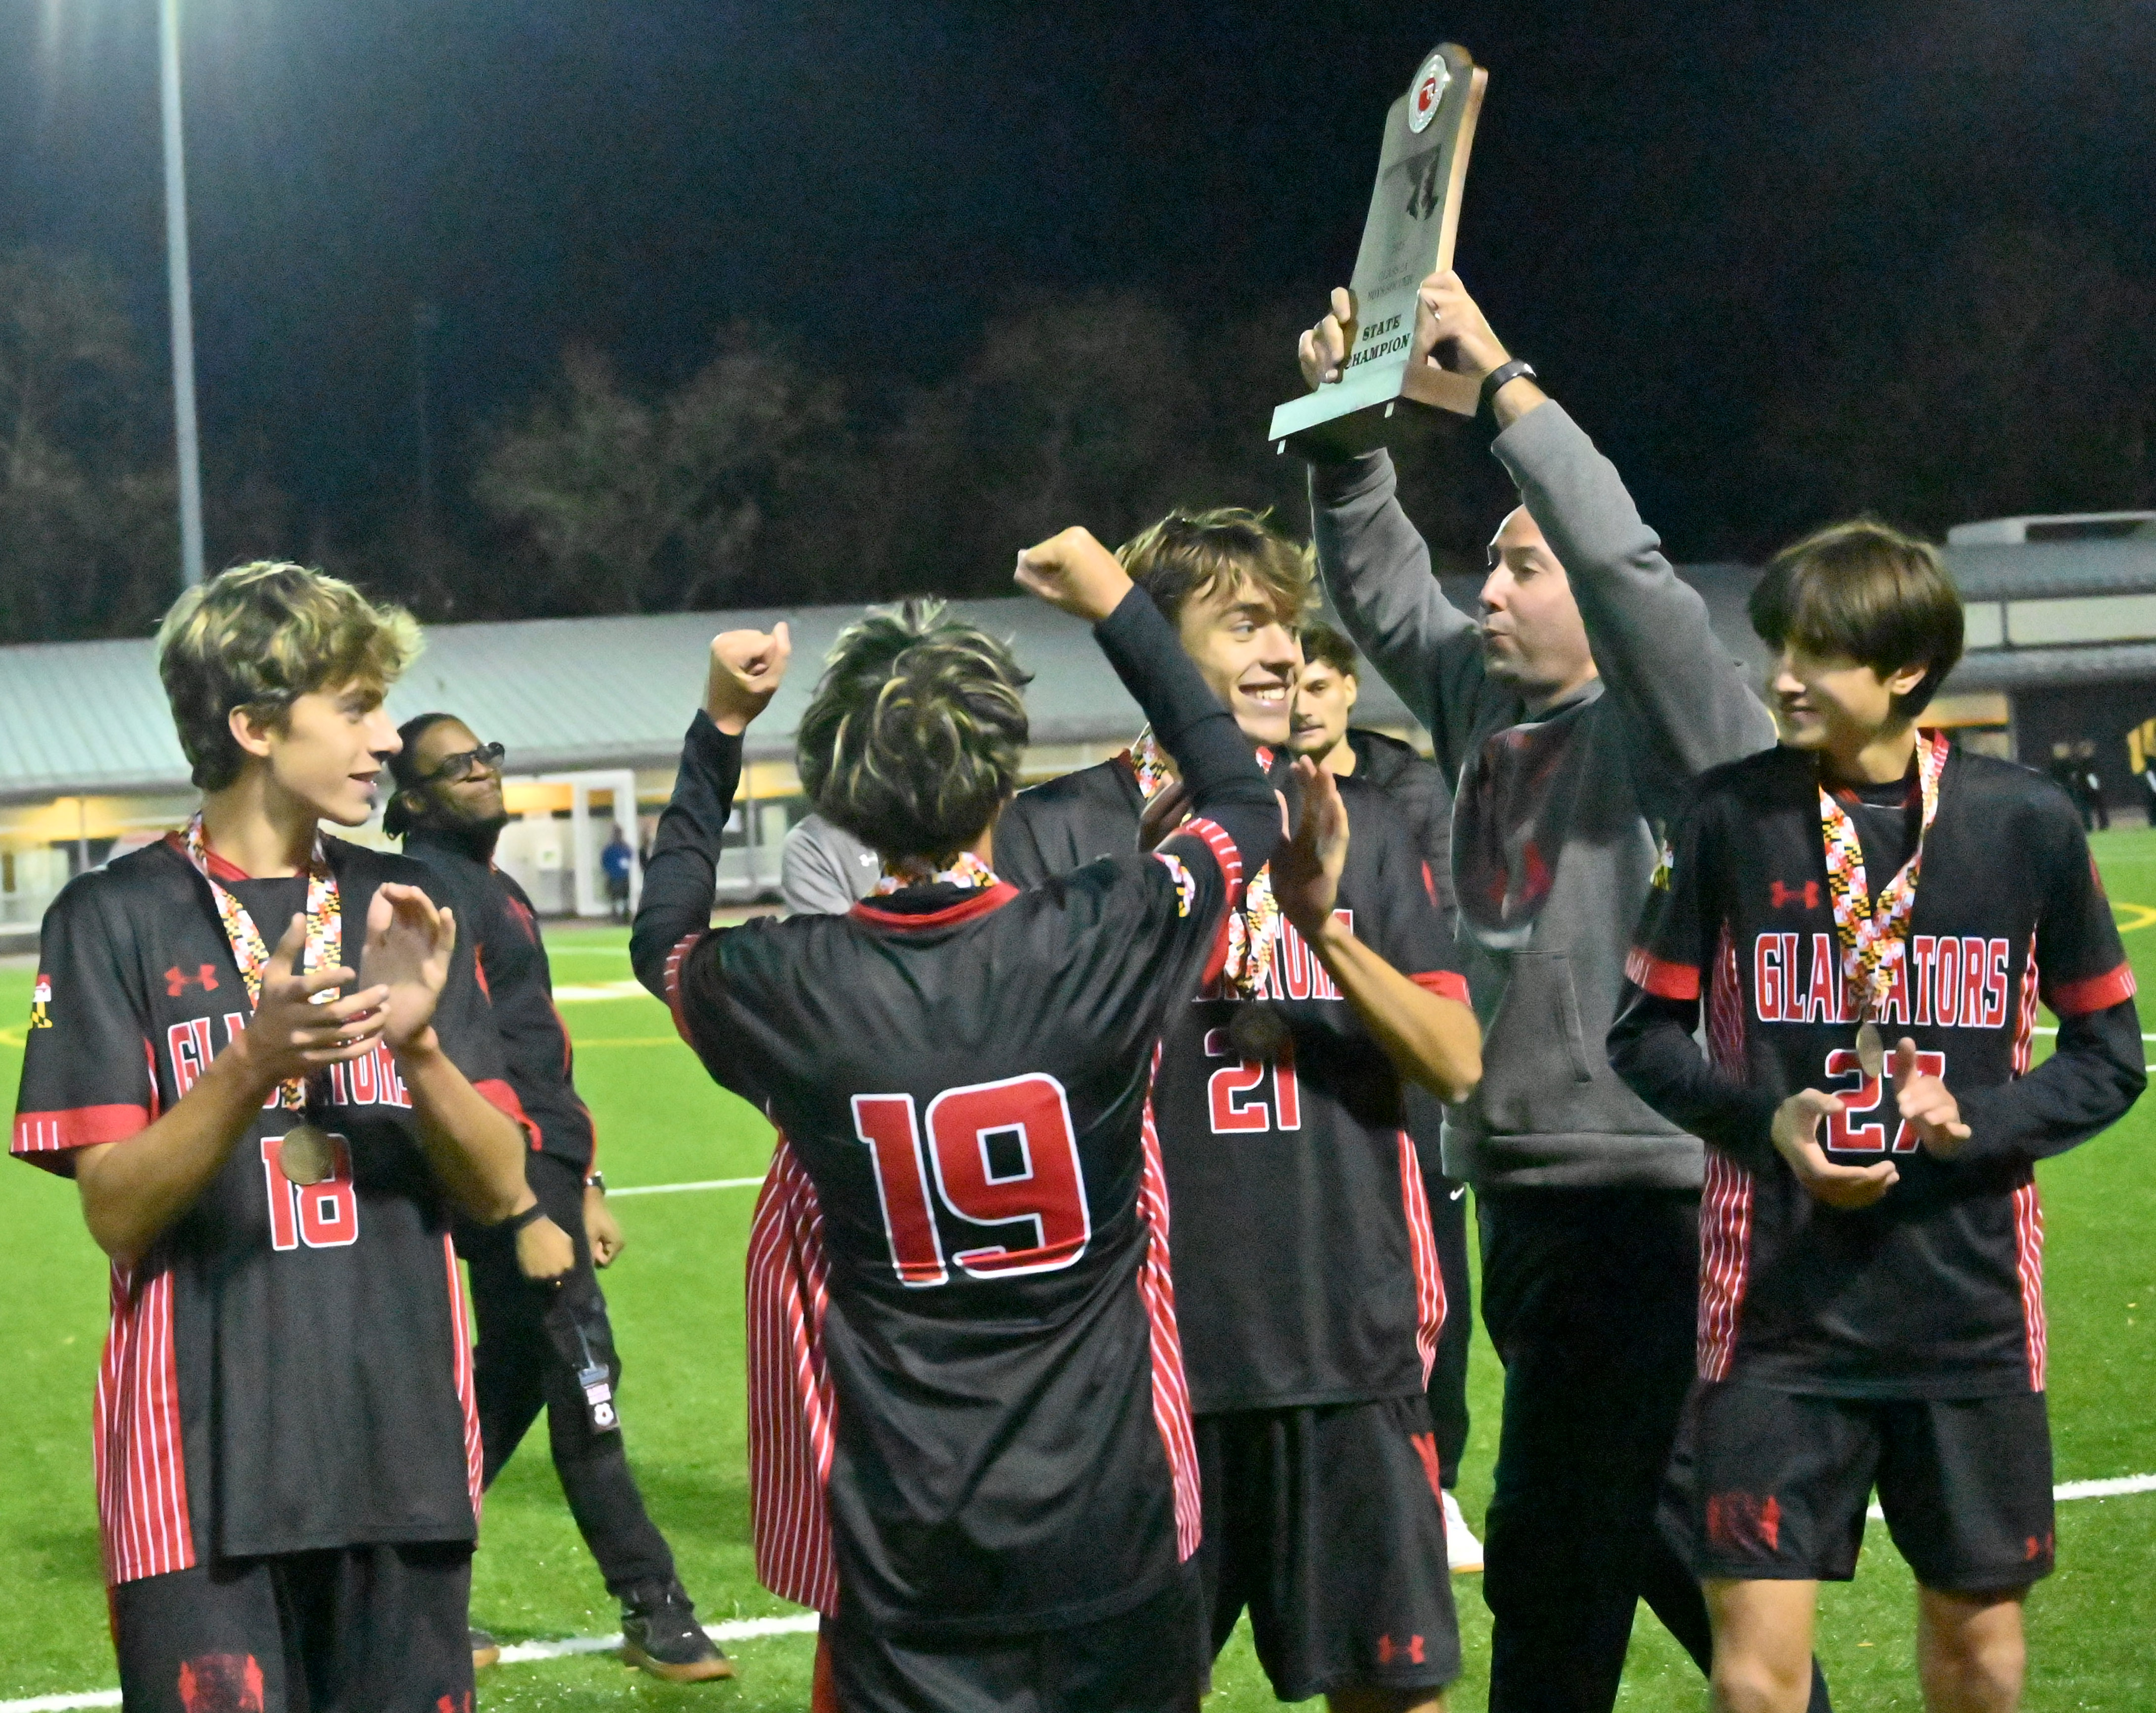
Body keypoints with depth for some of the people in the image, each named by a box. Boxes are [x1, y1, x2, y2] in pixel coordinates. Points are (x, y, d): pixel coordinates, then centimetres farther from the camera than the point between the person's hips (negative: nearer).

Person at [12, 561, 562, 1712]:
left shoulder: (401, 908, 8)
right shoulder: (114, 919, -3)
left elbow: (497, 1190, 4)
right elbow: (114, 1212, -9)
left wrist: (417, 1043, -14)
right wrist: (255, 1065, -24)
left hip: (404, 1455, 4)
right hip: (206, 1477, -3)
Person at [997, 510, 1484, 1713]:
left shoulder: (1361, 825, 10)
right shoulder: (1064, 831, 1)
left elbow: (1456, 1062, 2)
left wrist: (1323, 926, -14)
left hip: (1349, 1342, 3)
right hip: (1142, 1344, -2)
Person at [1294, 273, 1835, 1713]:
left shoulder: (1673, 722, -12)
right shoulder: (1488, 696, 9)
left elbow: (1626, 564, -26)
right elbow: (1378, 585, 15)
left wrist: (1502, 380, -23)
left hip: (1640, 1191, -8)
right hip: (1520, 1182, 8)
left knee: (1552, 1554, -4)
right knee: (1655, 1527, 19)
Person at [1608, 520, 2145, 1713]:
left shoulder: (2026, 822, -2)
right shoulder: (1732, 814, -3)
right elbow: (1645, 1032, 5)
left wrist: (1977, 1121, -13)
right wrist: (1767, 1121, -13)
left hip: (1971, 1304, 1)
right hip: (1779, 1303, -1)